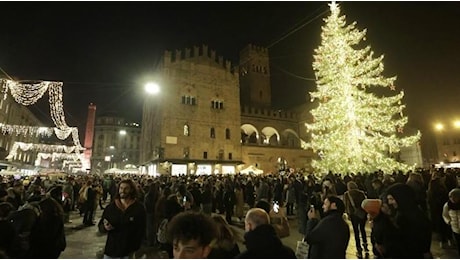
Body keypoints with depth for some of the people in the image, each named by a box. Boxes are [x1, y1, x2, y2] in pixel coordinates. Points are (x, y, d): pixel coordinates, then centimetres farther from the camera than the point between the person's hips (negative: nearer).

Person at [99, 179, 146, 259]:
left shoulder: (139, 208, -8)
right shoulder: (110, 207, 0)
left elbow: (141, 230, -6)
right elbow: (100, 226, 8)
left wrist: (135, 249, -12)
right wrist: (105, 227, -14)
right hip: (111, 250, 2)